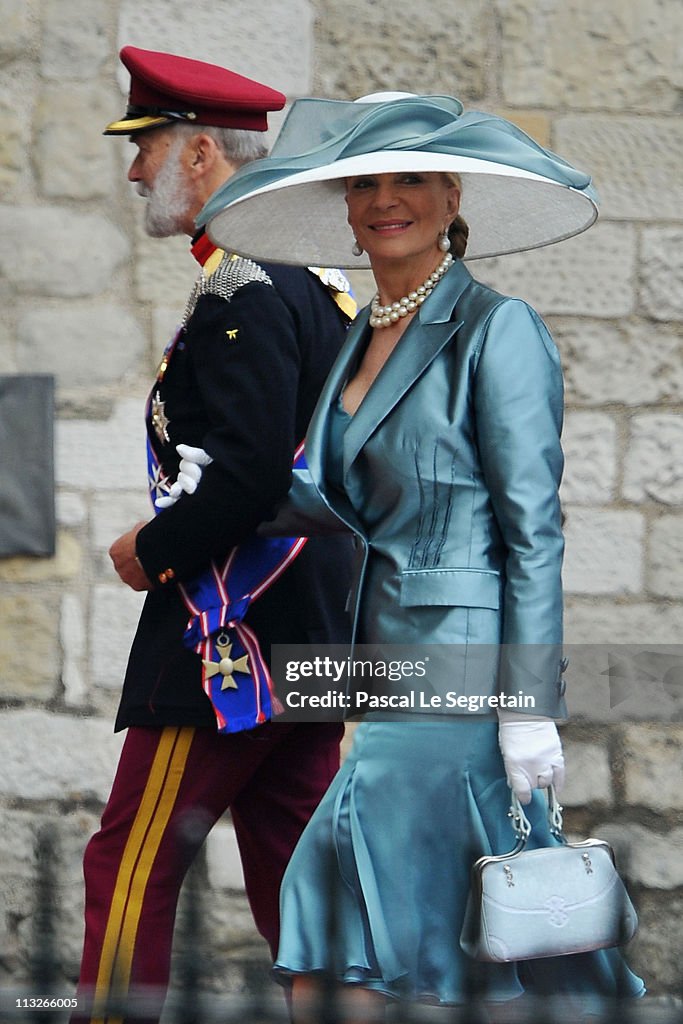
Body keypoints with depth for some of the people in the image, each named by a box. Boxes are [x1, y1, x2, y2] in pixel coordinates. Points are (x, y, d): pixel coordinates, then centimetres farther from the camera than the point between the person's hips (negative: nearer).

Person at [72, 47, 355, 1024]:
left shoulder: (242, 291, -15)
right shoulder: (315, 277, 16)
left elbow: (250, 473, -26)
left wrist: (152, 550, -11)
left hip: (228, 644, -10)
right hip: (311, 635, 10)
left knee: (133, 867, -4)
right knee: (296, 871, 9)